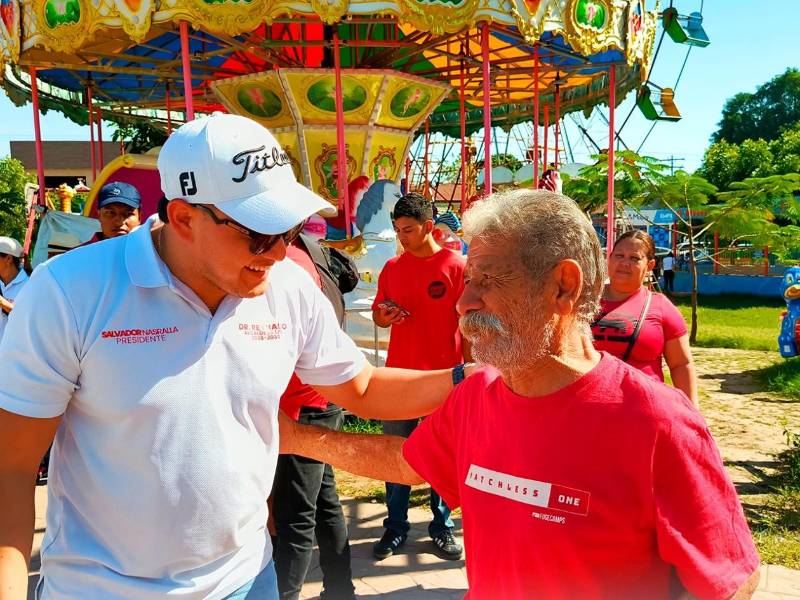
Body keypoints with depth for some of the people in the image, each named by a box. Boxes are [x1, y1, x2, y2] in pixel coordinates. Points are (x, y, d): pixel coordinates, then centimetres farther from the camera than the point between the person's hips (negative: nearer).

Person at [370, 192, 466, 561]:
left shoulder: (457, 267, -5)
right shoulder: (392, 268, 8)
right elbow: (377, 314, 16)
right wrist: (384, 316, -8)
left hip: (444, 377, -3)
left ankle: (442, 526, 24)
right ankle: (395, 525, 25)